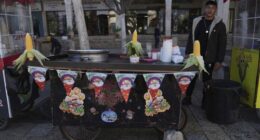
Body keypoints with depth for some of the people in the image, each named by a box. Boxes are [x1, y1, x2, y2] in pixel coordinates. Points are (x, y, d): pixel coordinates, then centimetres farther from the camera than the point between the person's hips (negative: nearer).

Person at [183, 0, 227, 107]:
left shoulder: (220, 25, -4)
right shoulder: (196, 22, 4)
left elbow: (222, 44, -5)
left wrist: (219, 61, -9)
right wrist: (188, 53, 4)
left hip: (209, 59, -2)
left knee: (206, 81, 9)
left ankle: (205, 102, 24)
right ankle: (187, 98, 26)